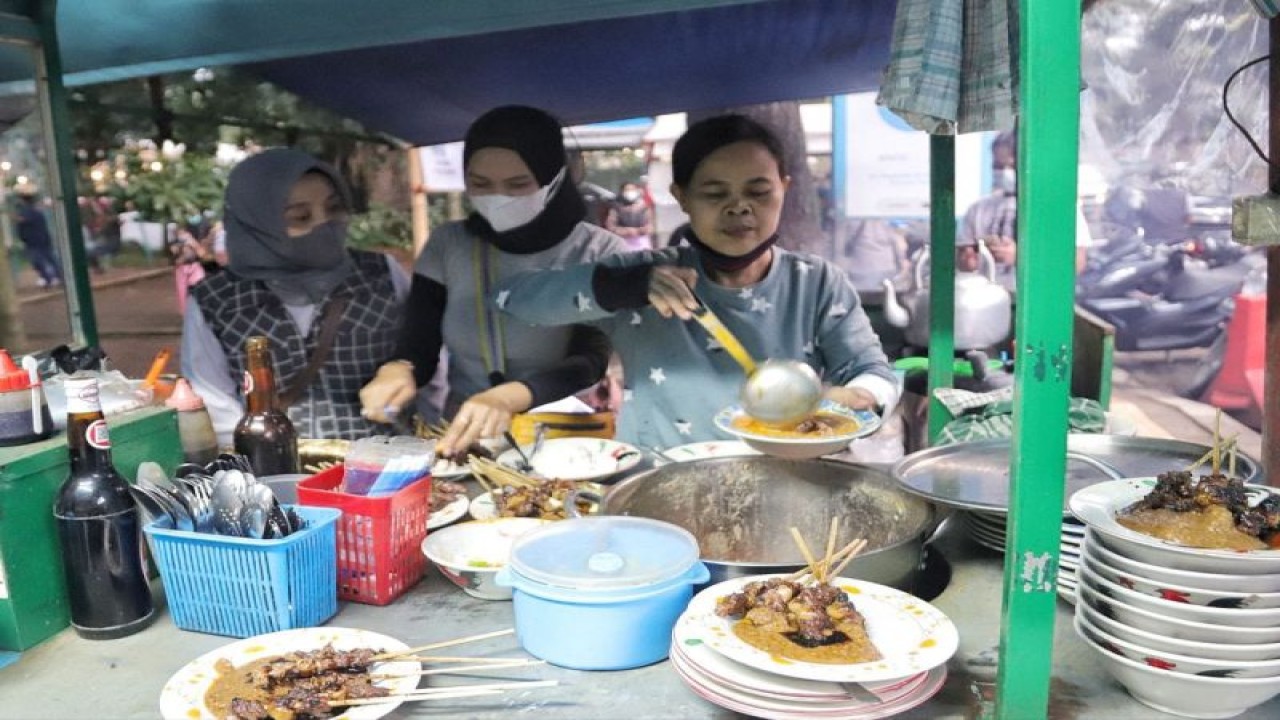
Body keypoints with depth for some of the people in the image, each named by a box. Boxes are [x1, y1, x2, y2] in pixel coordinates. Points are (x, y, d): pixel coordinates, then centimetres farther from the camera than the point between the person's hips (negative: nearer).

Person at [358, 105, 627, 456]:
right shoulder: (447, 245, 3)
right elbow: (417, 349, 2)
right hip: (464, 443, 2)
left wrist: (510, 397, -35)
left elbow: (591, 364, -17)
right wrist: (397, 371, -21)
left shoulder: (599, 253, -7)